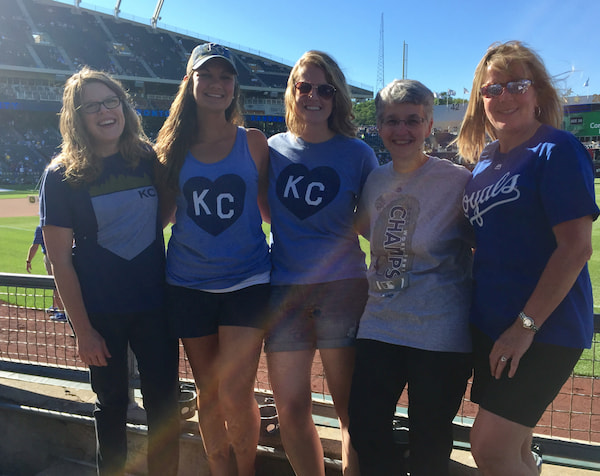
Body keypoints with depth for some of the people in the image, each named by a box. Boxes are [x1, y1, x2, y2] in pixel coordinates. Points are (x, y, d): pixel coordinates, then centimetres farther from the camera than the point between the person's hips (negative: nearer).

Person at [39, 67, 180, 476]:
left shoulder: (150, 159, 0)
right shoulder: (62, 176, -6)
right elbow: (61, 260, -7)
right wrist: (83, 330, -9)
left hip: (155, 304, 2)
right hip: (100, 312, -2)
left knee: (165, 405, 7)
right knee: (112, 404, 13)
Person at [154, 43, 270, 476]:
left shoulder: (252, 141, 1)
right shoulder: (174, 145, 4)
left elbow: (269, 206, 7)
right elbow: (161, 211, 11)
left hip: (246, 282, -2)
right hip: (189, 285, 2)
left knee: (235, 398, -7)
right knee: (208, 392, 12)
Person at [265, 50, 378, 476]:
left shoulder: (357, 153, 2)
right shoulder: (271, 150, 7)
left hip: (342, 286, -2)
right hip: (284, 289, 2)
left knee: (351, 407, 5)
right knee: (290, 407, 7)